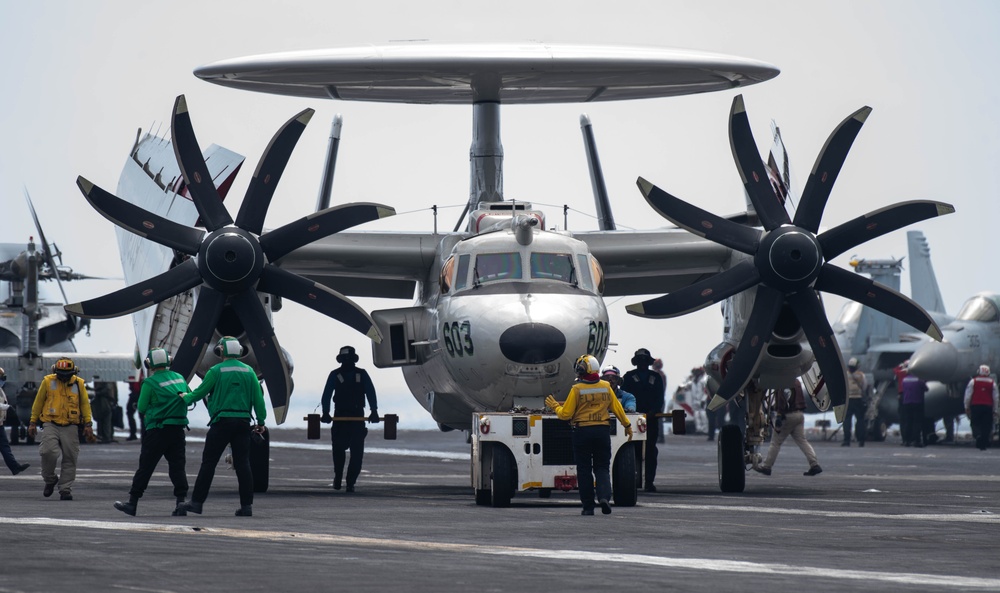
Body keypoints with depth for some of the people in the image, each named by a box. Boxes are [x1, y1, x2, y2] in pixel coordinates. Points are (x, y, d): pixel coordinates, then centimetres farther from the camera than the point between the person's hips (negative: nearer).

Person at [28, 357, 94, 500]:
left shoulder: (79, 384, 4)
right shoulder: (47, 382, 2)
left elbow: (85, 404, 12)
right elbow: (38, 402, 9)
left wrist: (88, 424, 5)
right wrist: (33, 422, 9)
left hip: (70, 427, 1)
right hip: (51, 425, -1)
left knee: (70, 459, -1)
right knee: (48, 452, -18)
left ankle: (65, 489, 8)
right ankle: (50, 480, 6)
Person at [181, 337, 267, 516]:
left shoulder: (216, 371, -5)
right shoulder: (248, 371, 6)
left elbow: (200, 392, 3)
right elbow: (258, 397, 5)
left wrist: (186, 398, 23)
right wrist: (261, 421, 12)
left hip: (221, 422, -4)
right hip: (243, 421, 4)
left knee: (209, 462, 2)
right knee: (243, 463, 4)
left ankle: (197, 502, 3)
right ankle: (247, 505, 1)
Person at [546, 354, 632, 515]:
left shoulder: (577, 389, -9)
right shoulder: (606, 387, 1)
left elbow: (566, 414, -7)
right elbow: (617, 408, 9)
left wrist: (555, 406, 12)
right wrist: (627, 425, 21)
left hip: (582, 431, -3)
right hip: (603, 430, 3)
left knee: (584, 469, 6)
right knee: (602, 467, 10)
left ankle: (588, 506, 6)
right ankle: (604, 495, -14)